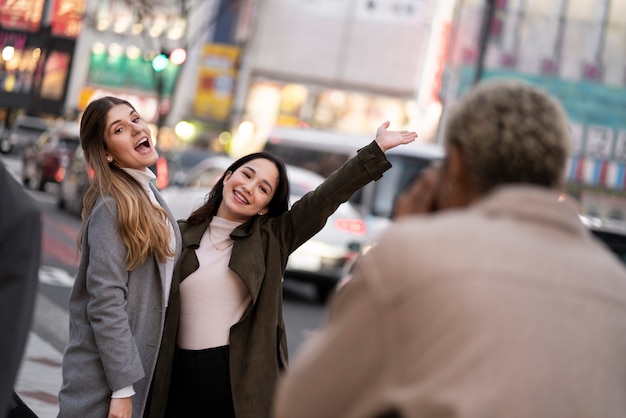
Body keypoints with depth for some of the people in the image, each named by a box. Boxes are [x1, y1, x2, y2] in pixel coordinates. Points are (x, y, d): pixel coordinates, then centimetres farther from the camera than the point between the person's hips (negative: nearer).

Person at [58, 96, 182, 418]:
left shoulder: (149, 197, 9)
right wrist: (122, 388, -22)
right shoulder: (113, 206, -17)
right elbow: (105, 303, -22)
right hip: (103, 375, -8)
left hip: (138, 361, 8)